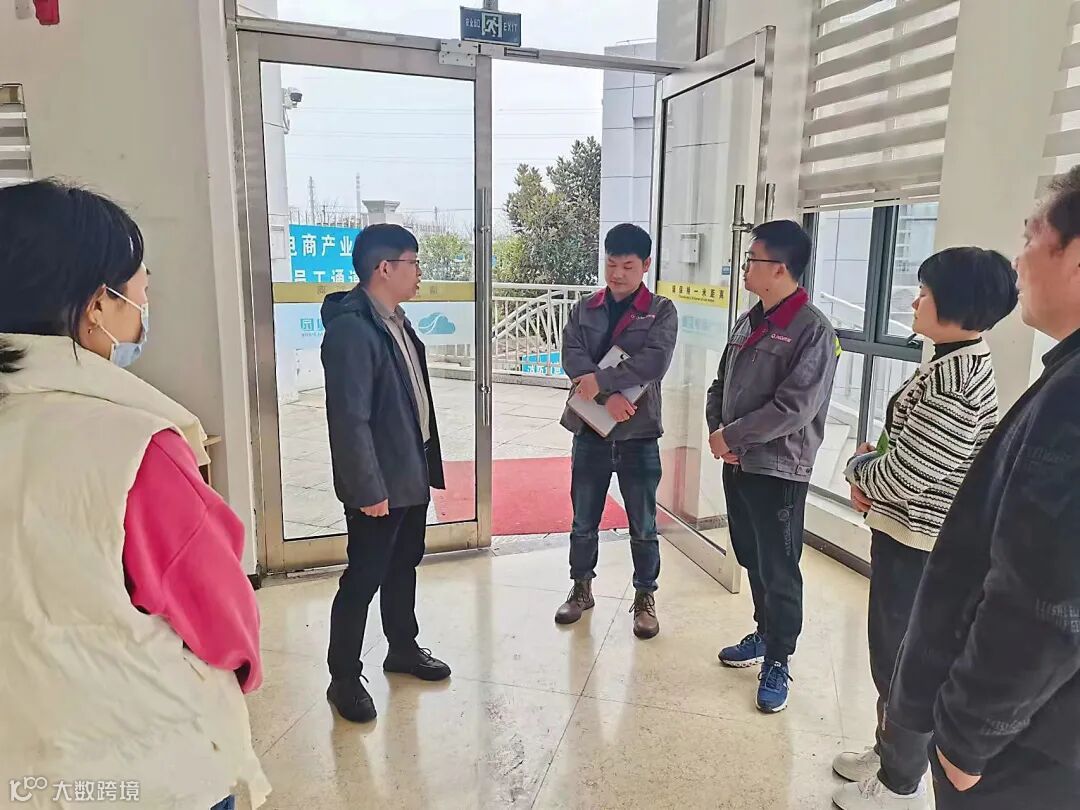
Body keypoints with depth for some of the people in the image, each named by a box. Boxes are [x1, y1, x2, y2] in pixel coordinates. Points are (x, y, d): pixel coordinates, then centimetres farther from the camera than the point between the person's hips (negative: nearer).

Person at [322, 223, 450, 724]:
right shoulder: (350, 328, -21)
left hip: (412, 472, 9)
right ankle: (344, 678, 21)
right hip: (378, 484, -9)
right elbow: (350, 418, -23)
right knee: (364, 577, 4)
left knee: (404, 565, 21)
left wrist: (428, 463, 15)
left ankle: (403, 649, 39)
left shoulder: (395, 320, 9)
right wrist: (369, 490, -21)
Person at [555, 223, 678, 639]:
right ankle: (581, 588, 34)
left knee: (643, 527, 10)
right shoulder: (585, 309, 6)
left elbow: (653, 362, -19)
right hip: (590, 430, 3)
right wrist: (609, 396, -21)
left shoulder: (661, 311, -3)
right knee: (583, 522, 15)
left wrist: (600, 380, -19)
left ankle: (645, 598, 28)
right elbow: (572, 355, -8)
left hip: (638, 434, -2)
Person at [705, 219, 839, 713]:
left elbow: (794, 408, -22)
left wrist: (732, 435, -16)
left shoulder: (813, 331, -15)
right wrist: (717, 431, -2)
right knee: (752, 561, 20)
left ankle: (777, 664, 21)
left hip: (779, 470, -7)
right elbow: (722, 384, 15)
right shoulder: (750, 322, 10)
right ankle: (764, 635, 39)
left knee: (779, 573, 4)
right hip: (737, 464, 8)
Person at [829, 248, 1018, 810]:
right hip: (910, 533, 10)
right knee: (893, 651, 22)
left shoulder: (956, 379, -24)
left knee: (902, 659, 7)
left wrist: (859, 466, -5)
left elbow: (904, 475, -25)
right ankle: (890, 753, 40)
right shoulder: (956, 363, 8)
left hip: (917, 543, -10)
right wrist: (875, 469, -1)